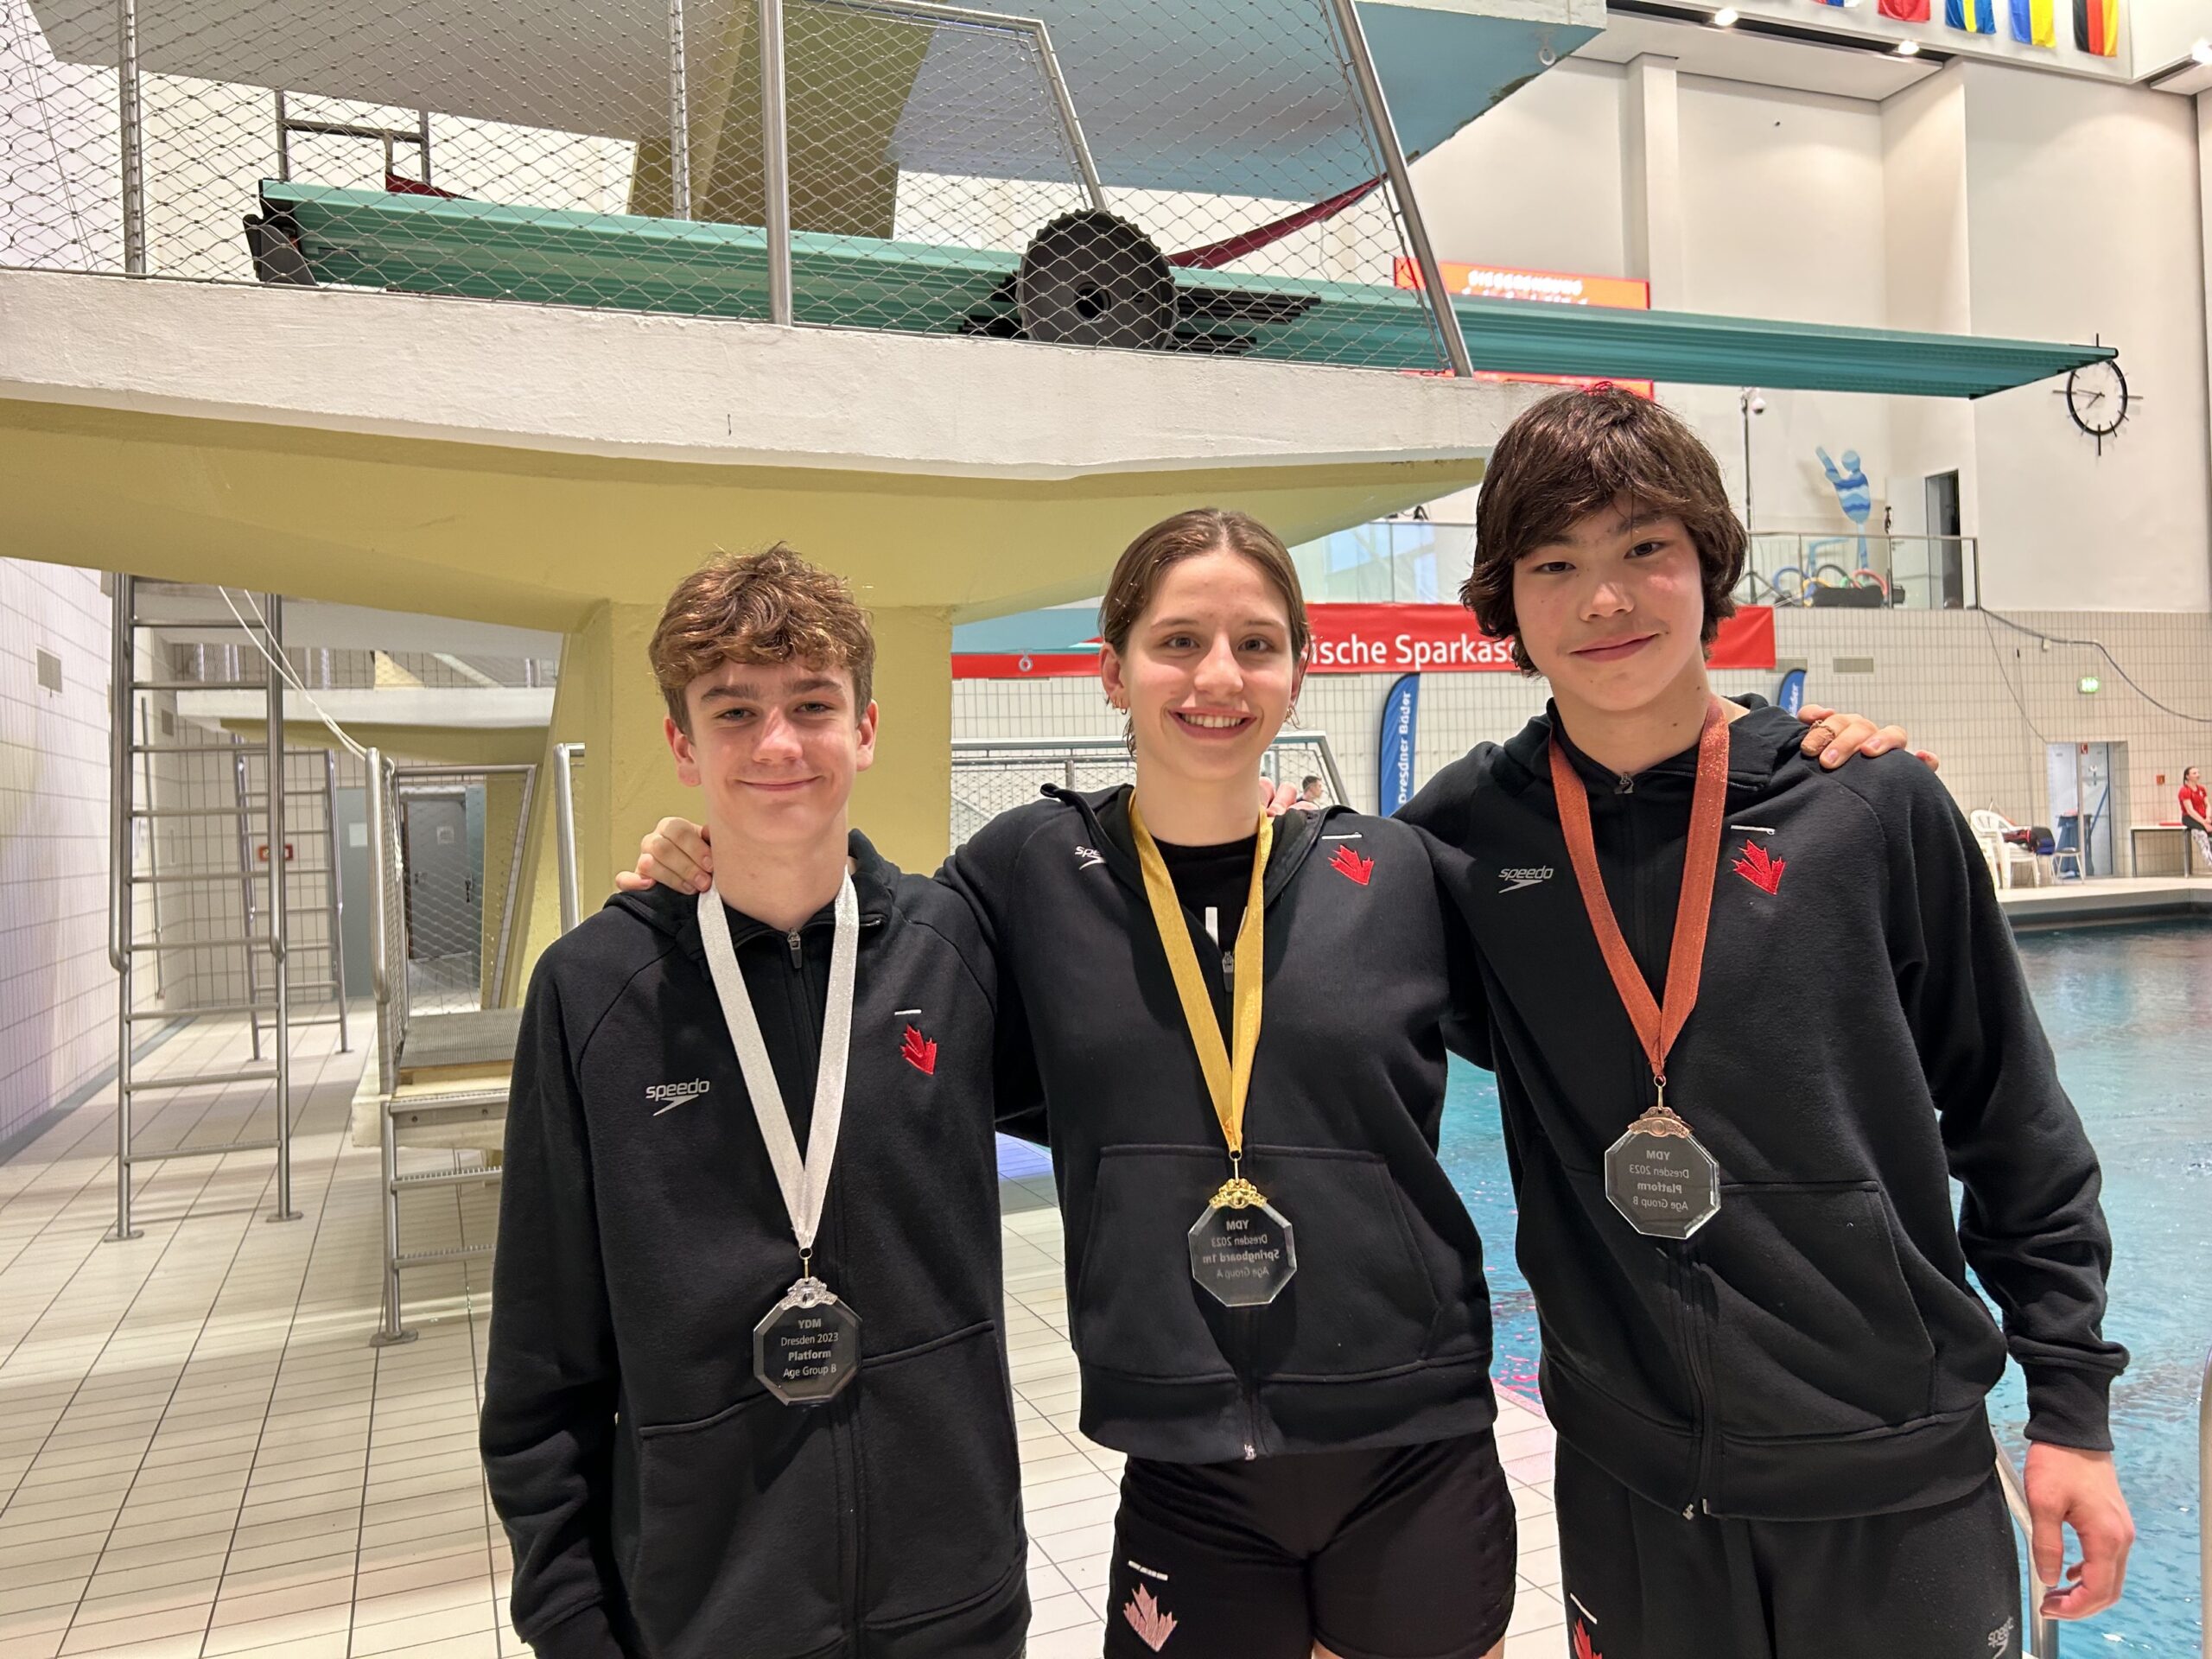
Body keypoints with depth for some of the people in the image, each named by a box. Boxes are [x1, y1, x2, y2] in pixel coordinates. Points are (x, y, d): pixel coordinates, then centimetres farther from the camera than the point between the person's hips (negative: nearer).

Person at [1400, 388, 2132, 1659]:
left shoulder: (1876, 808, -8)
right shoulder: (1471, 829, -6)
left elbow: (2018, 1131, 0)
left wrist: (2072, 1403, 2)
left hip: (1905, 1475, 0)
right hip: (1628, 1487, 1)